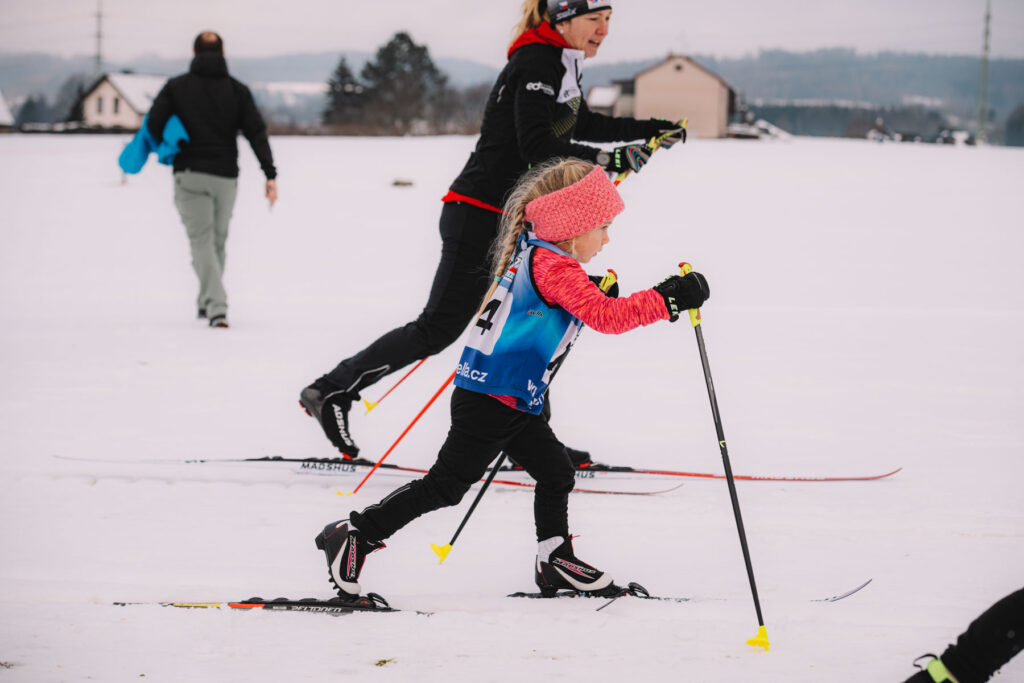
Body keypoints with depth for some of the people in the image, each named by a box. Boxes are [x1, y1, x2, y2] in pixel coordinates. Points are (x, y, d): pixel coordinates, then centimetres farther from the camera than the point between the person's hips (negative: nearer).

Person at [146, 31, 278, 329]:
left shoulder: (176, 86, 1)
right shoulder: (237, 90, 5)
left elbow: (154, 122, -9)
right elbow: (256, 132, -3)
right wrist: (270, 174, -6)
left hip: (190, 174, -2)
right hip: (225, 176, 2)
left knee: (202, 240, -5)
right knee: (217, 240, 17)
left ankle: (216, 307, -22)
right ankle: (207, 304, 26)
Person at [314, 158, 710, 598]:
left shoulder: (532, 251, 9)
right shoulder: (553, 267, -19)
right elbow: (606, 317, -28)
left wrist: (594, 295, 16)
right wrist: (668, 299, -26)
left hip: (513, 401, 10)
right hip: (490, 402, -10)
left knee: (556, 472, 13)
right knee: (447, 484, -3)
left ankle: (555, 561, 21)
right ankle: (356, 535, 3)